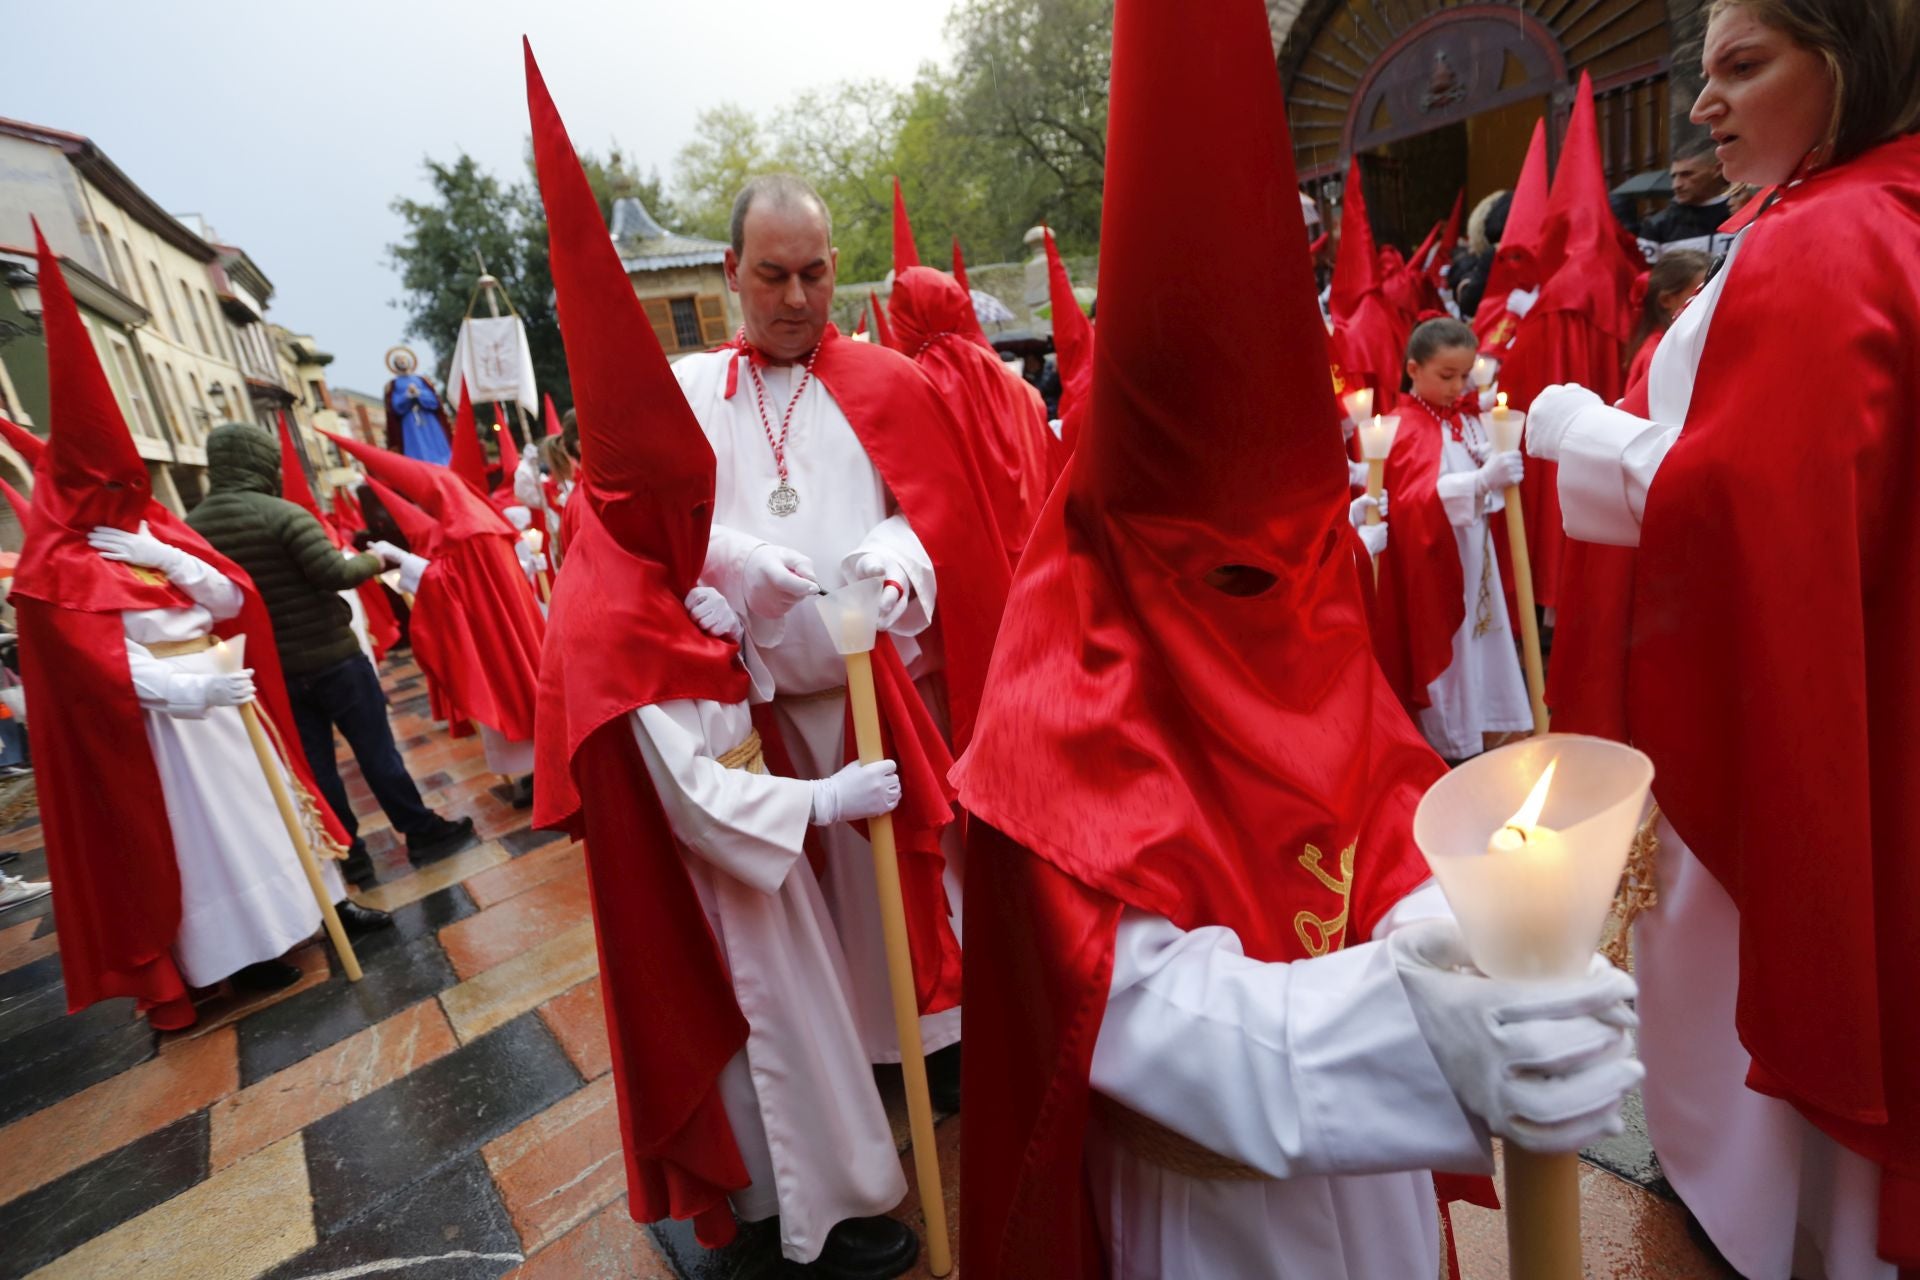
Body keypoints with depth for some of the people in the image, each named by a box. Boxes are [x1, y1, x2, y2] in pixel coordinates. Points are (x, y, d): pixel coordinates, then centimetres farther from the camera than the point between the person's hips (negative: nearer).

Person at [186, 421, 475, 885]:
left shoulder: (191, 528, 3)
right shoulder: (283, 513, -16)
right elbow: (334, 573, -22)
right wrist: (372, 561, -4)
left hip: (271, 669, 5)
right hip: (331, 656, -5)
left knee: (316, 765, 12)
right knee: (376, 750, 5)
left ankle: (349, 855, 20)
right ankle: (423, 833, 15)